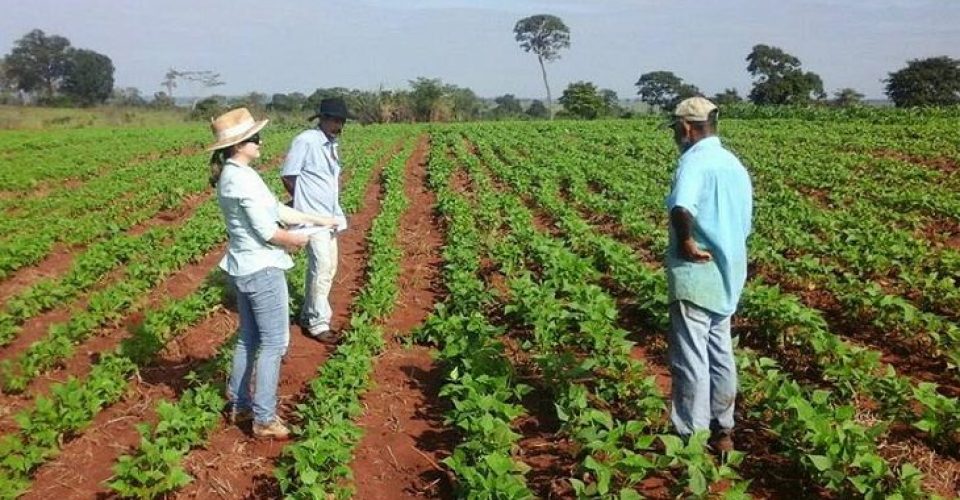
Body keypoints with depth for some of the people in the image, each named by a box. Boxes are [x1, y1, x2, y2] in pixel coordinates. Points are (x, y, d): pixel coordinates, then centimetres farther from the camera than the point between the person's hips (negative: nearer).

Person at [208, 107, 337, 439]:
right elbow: (269, 232, -21)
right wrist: (296, 241, -2)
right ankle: (264, 419, 8)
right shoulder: (244, 179, -22)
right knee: (274, 343, 1)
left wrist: (318, 220, 12)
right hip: (262, 270, -10)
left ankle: (240, 406, 30)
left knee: (248, 339, 19)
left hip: (244, 268, 10)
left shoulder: (228, 176, 8)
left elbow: (276, 210, 12)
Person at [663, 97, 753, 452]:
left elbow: (681, 208, -37)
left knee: (690, 358, 0)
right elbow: (744, 225, 17)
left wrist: (686, 241, -22)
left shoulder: (694, 160, -16)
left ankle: (692, 439, 9)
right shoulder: (734, 164, 11)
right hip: (727, 274, 9)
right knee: (720, 354, 18)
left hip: (696, 276, -9)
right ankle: (723, 430, 29)